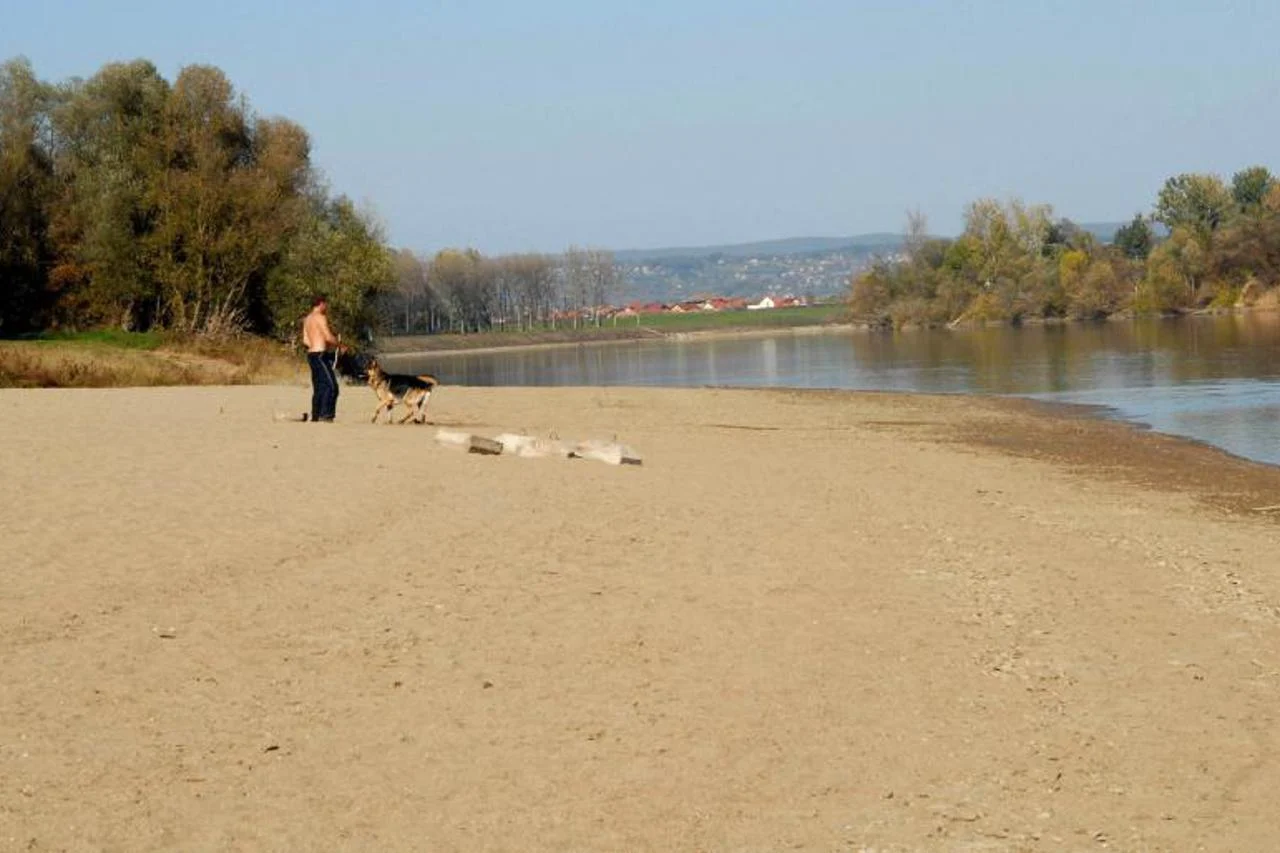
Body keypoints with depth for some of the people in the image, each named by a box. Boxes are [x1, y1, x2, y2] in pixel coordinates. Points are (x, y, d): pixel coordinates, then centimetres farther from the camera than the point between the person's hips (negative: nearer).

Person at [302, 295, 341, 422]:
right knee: (331, 385, -11)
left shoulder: (307, 319, 17)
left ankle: (315, 416, 10)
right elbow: (329, 337, -17)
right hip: (320, 355, -9)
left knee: (318, 387, 12)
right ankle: (325, 415, -18)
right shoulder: (320, 317, -11)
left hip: (311, 354, 10)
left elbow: (305, 340, 20)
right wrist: (339, 344, -1)